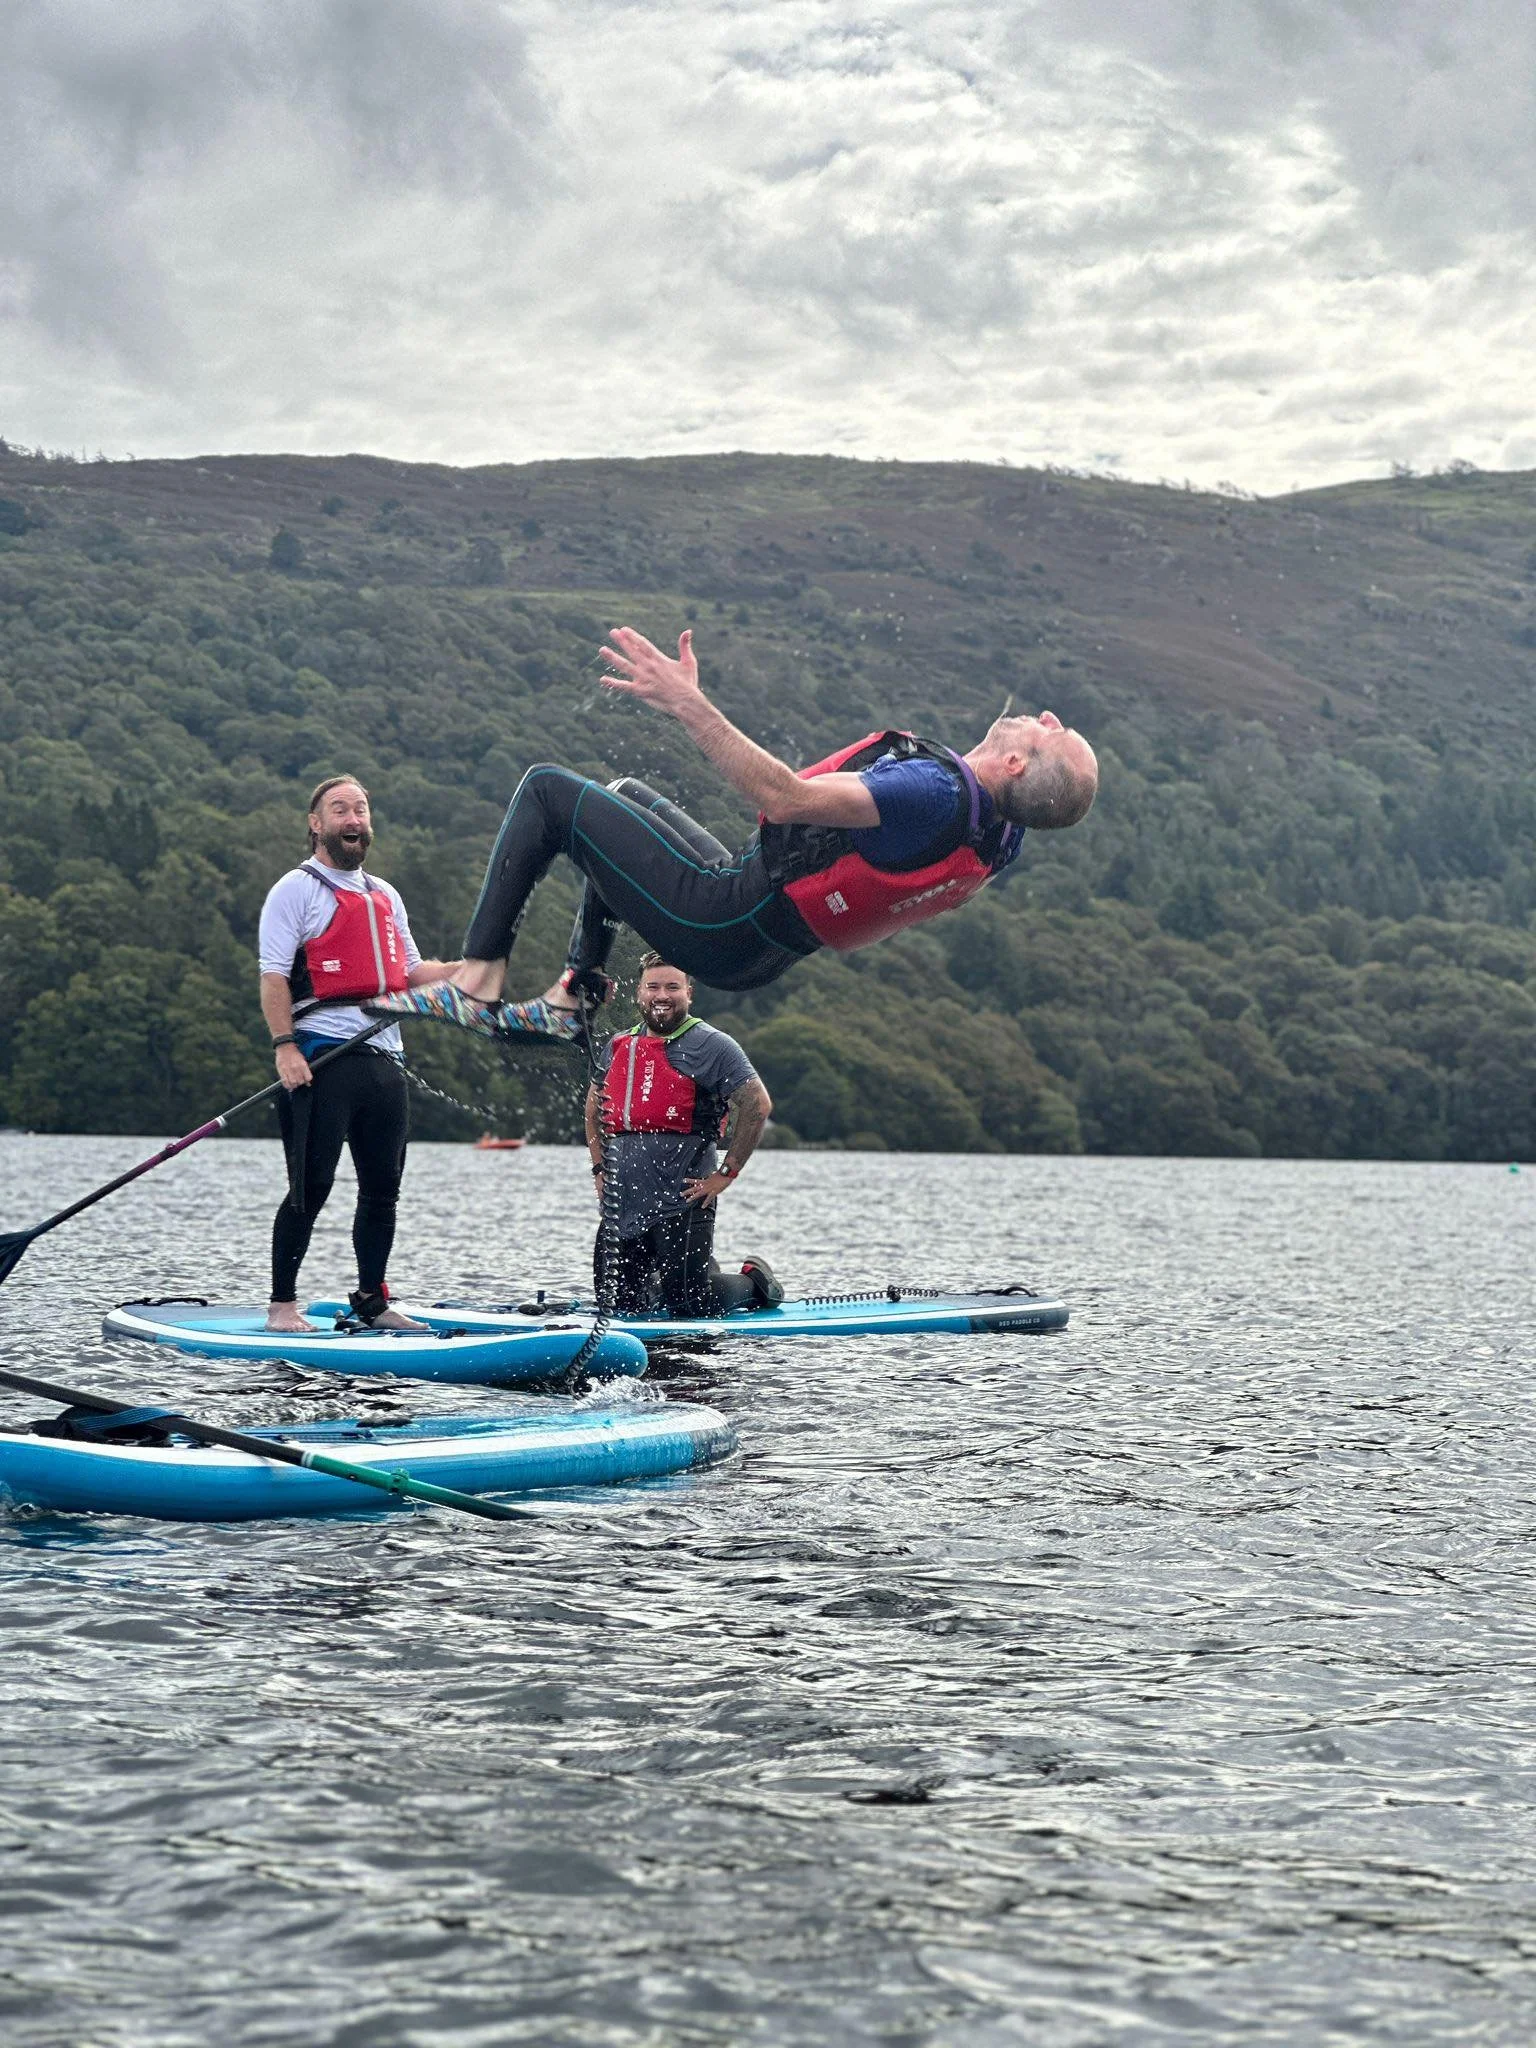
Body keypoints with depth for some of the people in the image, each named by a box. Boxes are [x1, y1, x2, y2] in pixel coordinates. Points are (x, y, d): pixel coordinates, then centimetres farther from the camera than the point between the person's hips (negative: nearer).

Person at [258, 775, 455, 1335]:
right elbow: (274, 976, -8)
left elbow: (409, 972, 24)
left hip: (384, 1057, 7)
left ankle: (371, 1300, 20)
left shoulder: (385, 896, 21)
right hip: (322, 1057, -7)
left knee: (383, 1187, 9)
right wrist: (285, 1047, -18)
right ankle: (281, 1305, -1)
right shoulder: (296, 889, -1)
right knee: (312, 1187, -8)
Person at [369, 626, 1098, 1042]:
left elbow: (784, 796, -34)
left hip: (716, 923, -9)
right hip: (758, 959, 9)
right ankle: (573, 995, 23)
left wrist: (687, 703, -33)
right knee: (626, 795, 31)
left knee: (547, 789, 2)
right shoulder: (1003, 838, -5)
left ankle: (477, 981, 2)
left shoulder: (932, 790, -32)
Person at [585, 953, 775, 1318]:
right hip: (621, 1203, 6)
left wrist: (726, 1174, -11)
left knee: (689, 1306, -6)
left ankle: (755, 1281, 23)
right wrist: (600, 1169, 16)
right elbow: (594, 1109, 28)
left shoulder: (711, 1046, -4)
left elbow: (758, 1105, -10)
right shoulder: (618, 1047, 13)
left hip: (682, 1201, -6)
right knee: (618, 1304, 7)